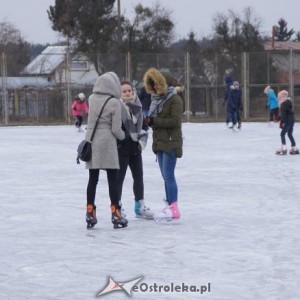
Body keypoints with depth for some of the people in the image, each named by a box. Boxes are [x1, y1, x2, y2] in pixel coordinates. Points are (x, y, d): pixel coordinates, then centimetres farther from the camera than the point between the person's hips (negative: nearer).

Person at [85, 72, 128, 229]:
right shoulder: (114, 103, -10)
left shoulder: (91, 99, 2)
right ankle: (116, 215, 1)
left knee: (93, 179, 11)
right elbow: (116, 129, -9)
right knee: (113, 179, 2)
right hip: (107, 142, -5)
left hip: (91, 140, 5)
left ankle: (90, 214, 14)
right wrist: (123, 136, 10)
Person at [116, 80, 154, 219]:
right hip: (121, 147, -7)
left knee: (138, 176, 15)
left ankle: (140, 206, 28)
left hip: (135, 147, 7)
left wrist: (142, 140, 7)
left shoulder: (138, 106, 9)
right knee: (119, 177, -2)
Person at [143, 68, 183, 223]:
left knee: (168, 175, -11)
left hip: (171, 142, -8)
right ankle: (169, 206, 16)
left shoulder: (175, 100, -10)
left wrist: (153, 121, -18)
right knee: (166, 176, 11)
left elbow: (175, 121, -19)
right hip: (159, 142, 8)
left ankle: (174, 209, -10)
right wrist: (148, 120, -3)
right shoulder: (157, 99, 15)